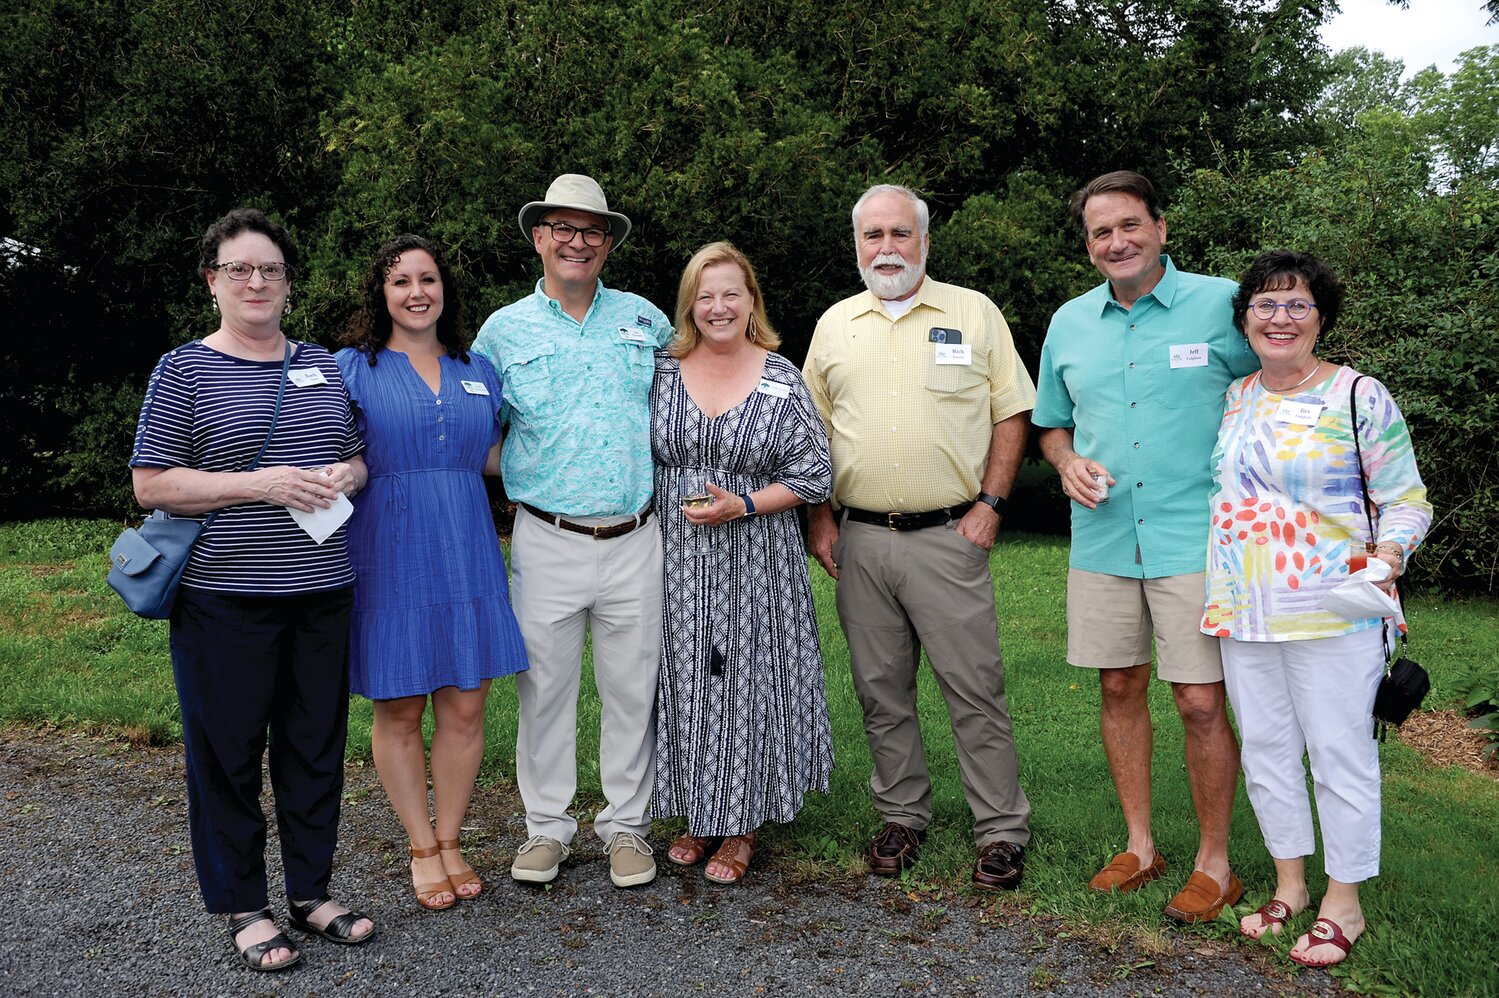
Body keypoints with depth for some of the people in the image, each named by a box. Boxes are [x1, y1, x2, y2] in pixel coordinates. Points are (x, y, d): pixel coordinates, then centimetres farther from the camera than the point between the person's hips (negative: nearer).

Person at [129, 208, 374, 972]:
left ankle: (311, 892, 27)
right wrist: (260, 485, -17)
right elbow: (152, 484, -7)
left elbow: (360, 457, 18)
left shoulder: (320, 364, 12)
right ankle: (243, 908, 21)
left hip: (320, 590, 5)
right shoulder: (185, 370, -1)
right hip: (225, 596, -4)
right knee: (229, 751, 5)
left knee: (317, 744, 11)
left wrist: (342, 477, -5)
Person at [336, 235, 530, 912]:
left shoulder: (478, 371, 13)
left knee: (464, 707, 6)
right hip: (388, 556, -3)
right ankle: (422, 849, 23)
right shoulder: (351, 368, 1)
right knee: (399, 709, 6)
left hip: (466, 554, 3)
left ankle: (451, 842, 24)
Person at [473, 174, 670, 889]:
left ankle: (627, 825, 23)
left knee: (633, 688, 8)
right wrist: (531, 476, 1)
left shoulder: (642, 318, 10)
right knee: (545, 687, 6)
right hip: (547, 541, -1)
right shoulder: (504, 330, 6)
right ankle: (548, 825, 22)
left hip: (636, 540, 1)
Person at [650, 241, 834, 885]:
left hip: (755, 560, -2)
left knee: (747, 682, 3)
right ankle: (698, 815, 26)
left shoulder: (782, 381, -2)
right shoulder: (661, 370, 4)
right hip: (676, 558, 2)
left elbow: (812, 475, -2)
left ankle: (740, 825, 19)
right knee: (685, 682, 8)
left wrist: (742, 505, -14)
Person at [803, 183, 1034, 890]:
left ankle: (1002, 830, 12)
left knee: (974, 688, 0)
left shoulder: (974, 314, 4)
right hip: (859, 539, 3)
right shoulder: (834, 325, 12)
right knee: (881, 691, 11)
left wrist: (990, 503, -6)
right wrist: (819, 518, 6)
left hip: (949, 535, -3)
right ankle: (902, 816, 26)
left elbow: (1011, 413, 4)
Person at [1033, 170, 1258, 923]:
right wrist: (1068, 461, -1)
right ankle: (1140, 845, 28)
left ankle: (1214, 864, 16)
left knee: (1201, 701, -2)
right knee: (1119, 688, 11)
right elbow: (1052, 424, 20)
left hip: (1194, 541, -4)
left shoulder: (1222, 304, -4)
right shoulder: (1069, 324, 10)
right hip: (1102, 542, 5)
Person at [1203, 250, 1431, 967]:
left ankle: (1343, 903, 18)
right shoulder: (1234, 397, 11)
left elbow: (1406, 501, -3)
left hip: (1332, 611, -5)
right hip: (1244, 612, 5)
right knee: (1265, 747, 12)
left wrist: (1384, 561, -21)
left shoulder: (1359, 396, -5)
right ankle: (1289, 885, 28)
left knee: (1339, 752, 2)